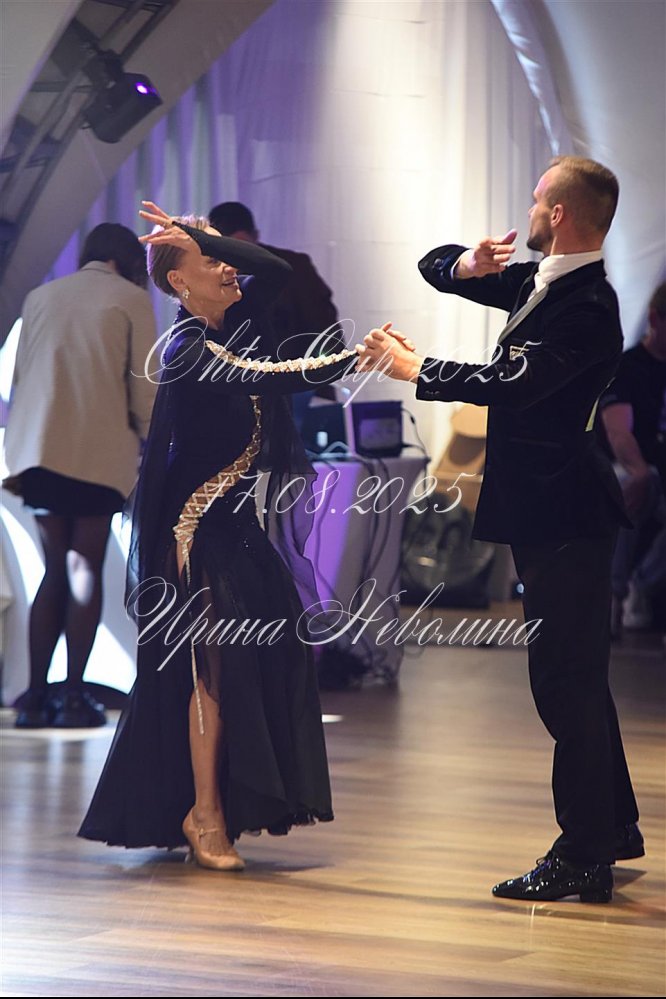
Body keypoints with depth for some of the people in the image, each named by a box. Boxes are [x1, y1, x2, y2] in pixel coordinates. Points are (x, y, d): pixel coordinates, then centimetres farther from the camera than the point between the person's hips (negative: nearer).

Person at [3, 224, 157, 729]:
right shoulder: (132, 300, 2)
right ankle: (74, 695, -6)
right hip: (99, 451, -4)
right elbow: (143, 387, -1)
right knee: (85, 570, -1)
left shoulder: (40, 297, 17)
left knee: (55, 570, 9)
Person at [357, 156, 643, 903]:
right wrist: (468, 265, -4)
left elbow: (512, 386, -28)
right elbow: (436, 265, 19)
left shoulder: (587, 308, -18)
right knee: (576, 676, 18)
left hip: (563, 516, -11)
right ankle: (612, 829, 28)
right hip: (546, 512, 11)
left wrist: (413, 367, -19)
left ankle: (583, 857, -3)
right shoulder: (539, 283, 12)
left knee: (566, 680, -8)